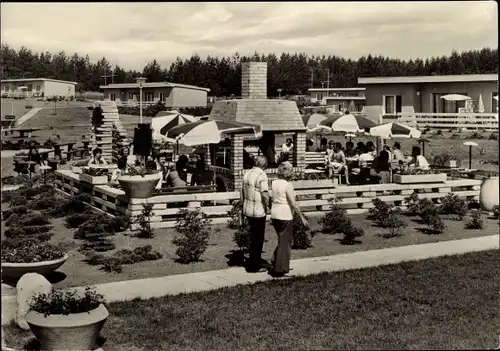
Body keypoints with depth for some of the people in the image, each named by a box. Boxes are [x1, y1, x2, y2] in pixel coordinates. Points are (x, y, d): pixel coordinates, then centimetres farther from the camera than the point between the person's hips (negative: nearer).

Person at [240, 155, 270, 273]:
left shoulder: (247, 174, 6)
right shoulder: (262, 175, -17)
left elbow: (242, 194, 12)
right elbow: (265, 194, -27)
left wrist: (242, 211, 21)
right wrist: (268, 206, -10)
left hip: (247, 210, 7)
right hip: (258, 212, -7)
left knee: (254, 237, 20)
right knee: (257, 239, 5)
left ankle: (255, 263, 31)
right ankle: (254, 266, 13)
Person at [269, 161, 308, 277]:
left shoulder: (274, 183, 4)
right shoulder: (288, 185, -16)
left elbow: (273, 199, 8)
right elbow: (294, 204, -18)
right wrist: (302, 218, -13)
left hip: (275, 214, 7)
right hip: (285, 216, -7)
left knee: (282, 239, 23)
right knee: (285, 242, 4)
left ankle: (275, 262, 22)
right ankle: (279, 269, 6)